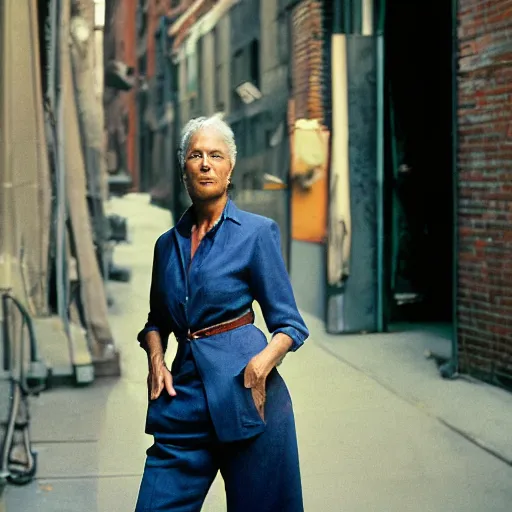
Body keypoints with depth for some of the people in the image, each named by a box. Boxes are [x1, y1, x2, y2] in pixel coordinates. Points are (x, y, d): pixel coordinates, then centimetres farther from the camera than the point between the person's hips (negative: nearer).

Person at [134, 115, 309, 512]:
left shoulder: (257, 231, -1)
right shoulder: (168, 243, 13)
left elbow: (290, 325, -2)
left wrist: (261, 364, -21)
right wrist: (156, 360, 5)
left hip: (244, 391, -4)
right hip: (185, 394, 4)